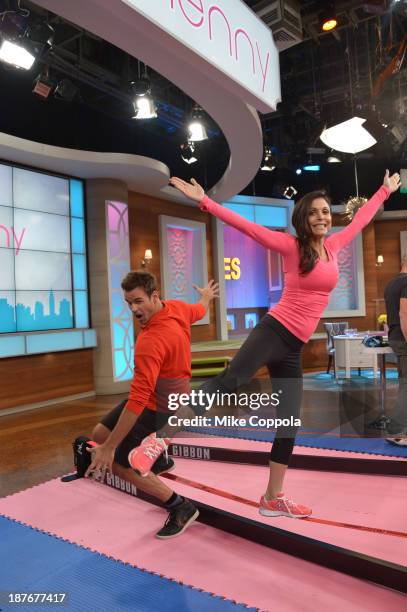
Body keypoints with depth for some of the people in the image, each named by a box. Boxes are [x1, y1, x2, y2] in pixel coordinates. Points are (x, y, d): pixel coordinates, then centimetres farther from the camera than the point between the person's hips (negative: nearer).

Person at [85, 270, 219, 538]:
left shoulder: (150, 341, -35)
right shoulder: (177, 307, -10)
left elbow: (137, 401, -36)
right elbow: (200, 310, 15)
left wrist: (109, 448, -29)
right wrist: (207, 296, 40)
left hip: (158, 408, -9)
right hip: (171, 397, 9)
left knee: (119, 463, 0)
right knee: (100, 435, 17)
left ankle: (181, 507, 11)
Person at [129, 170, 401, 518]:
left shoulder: (333, 246, 15)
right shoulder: (291, 246, -1)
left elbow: (361, 219, 30)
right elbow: (247, 226, -8)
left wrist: (386, 190, 43)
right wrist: (205, 201, -14)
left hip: (294, 348, 6)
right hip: (274, 332, -6)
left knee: (289, 425, 7)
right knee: (229, 382, -26)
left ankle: (273, 499, 20)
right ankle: (158, 439, -20)